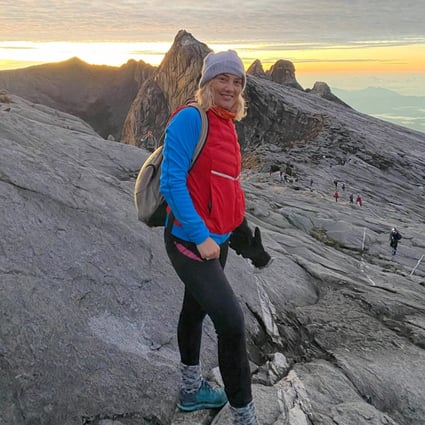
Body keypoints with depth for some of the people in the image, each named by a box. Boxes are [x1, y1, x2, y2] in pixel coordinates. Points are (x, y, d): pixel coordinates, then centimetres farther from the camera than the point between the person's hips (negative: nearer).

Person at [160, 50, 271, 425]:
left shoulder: (226, 126, 10)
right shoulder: (190, 119, -15)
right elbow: (172, 182, -20)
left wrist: (242, 234, 14)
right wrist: (201, 236, -23)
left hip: (216, 240, 9)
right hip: (191, 240, -9)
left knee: (195, 310, 21)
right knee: (232, 321, -11)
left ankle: (192, 391, 40)